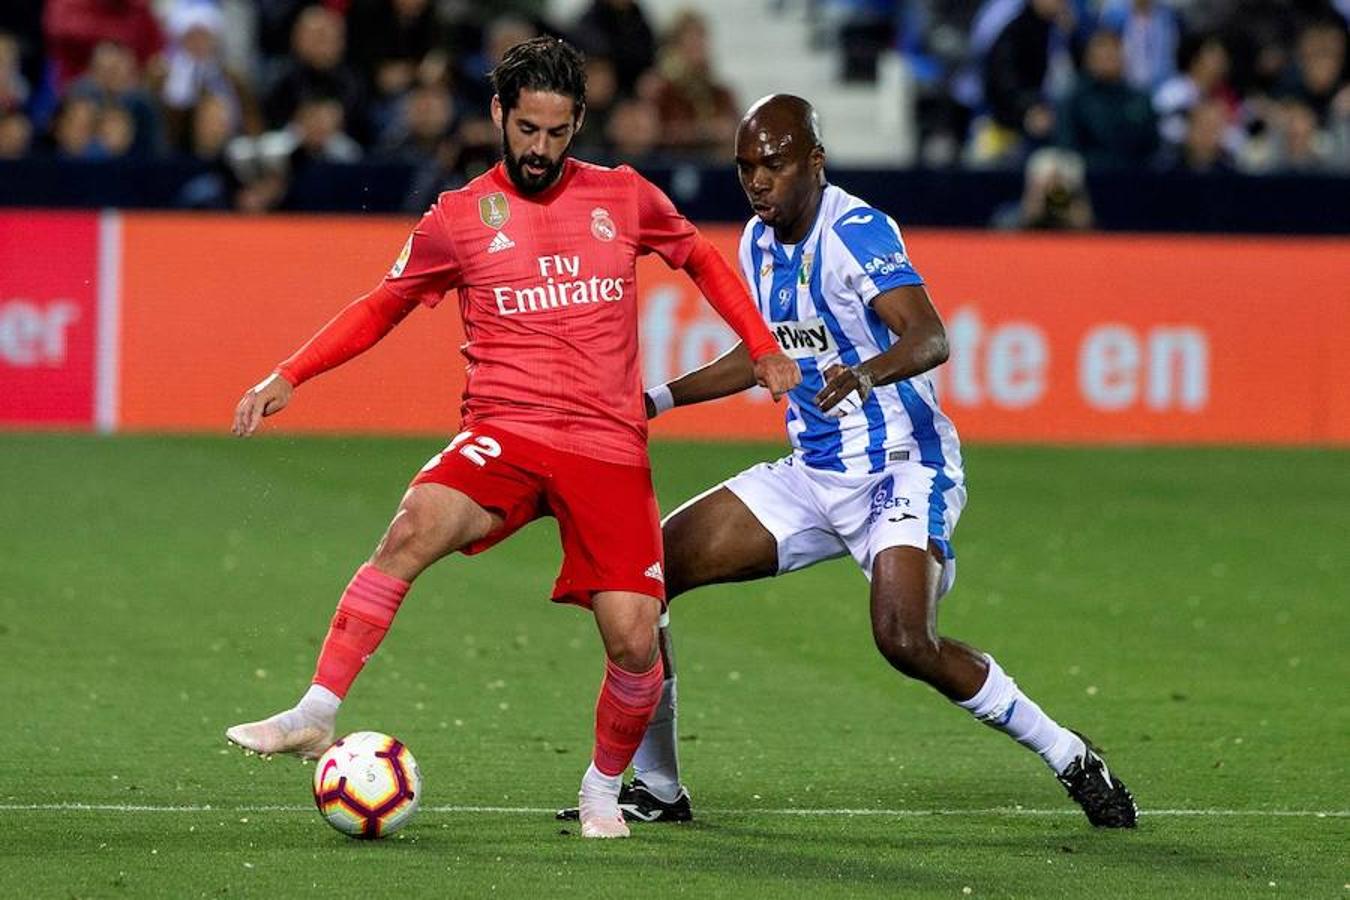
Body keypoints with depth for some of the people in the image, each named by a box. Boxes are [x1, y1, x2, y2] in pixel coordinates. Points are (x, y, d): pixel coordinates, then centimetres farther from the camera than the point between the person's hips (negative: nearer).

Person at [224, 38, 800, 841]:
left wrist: (765, 349, 16)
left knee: (633, 638, -12)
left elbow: (703, 259, 25)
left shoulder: (624, 197, 8)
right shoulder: (460, 218, 5)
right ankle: (316, 716, -32)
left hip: (610, 448, 1)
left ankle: (604, 789, 17)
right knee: (417, 524, -32)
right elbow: (385, 306, 17)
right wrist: (290, 376, 8)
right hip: (505, 434, -1)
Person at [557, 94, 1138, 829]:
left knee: (906, 642, -29)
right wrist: (659, 400, 19)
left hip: (901, 469, -8)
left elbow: (928, 338, -32)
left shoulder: (856, 232, -17)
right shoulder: (759, 243, 7)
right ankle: (654, 789, 8)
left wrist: (866, 373, -52)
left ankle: (1072, 761, -10)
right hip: (812, 474, 8)